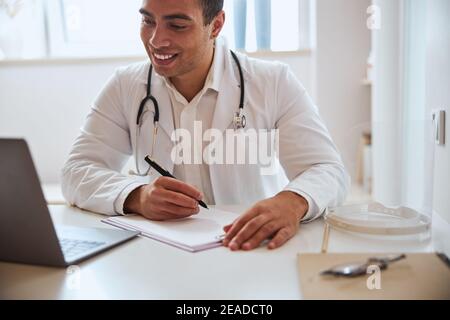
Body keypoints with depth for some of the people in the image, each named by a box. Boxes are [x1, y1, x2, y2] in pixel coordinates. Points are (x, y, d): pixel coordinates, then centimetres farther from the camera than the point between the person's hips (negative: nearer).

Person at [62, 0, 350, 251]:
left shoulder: (275, 83, -5)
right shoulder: (125, 87, 0)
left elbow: (329, 170, -11)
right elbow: (77, 174, -5)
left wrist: (292, 202, -35)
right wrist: (137, 196, -27)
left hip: (254, 250, 1)